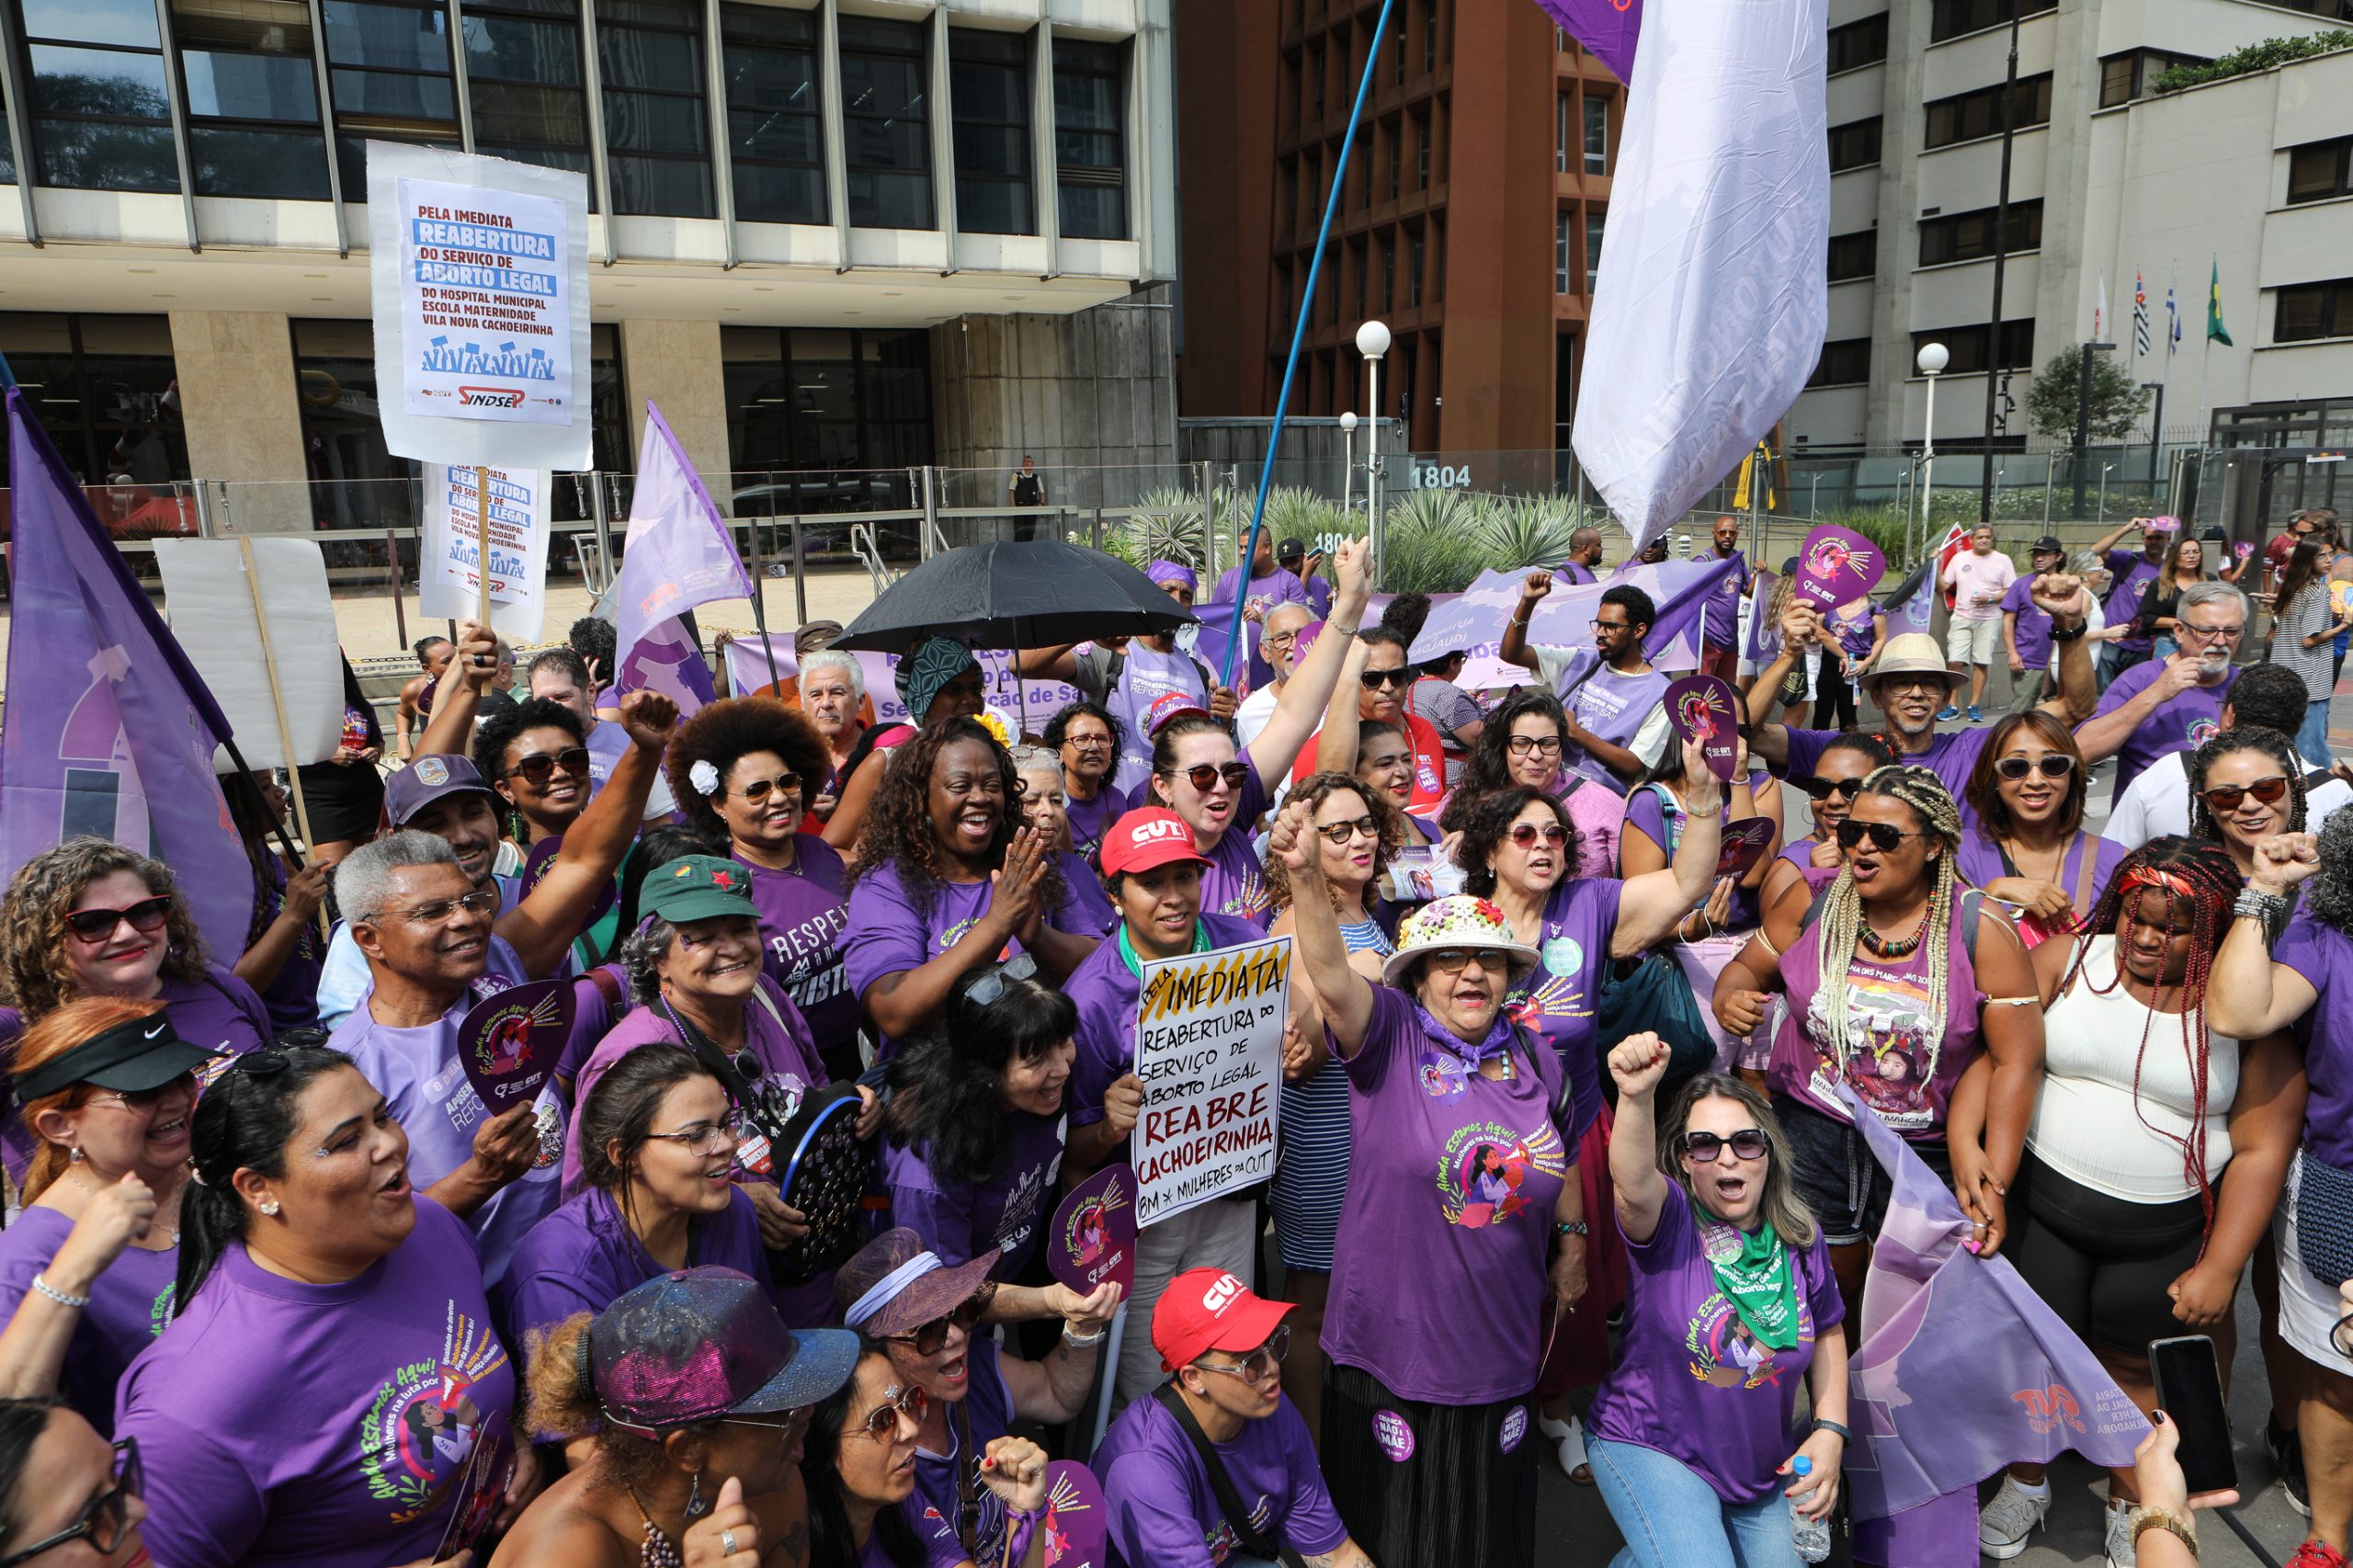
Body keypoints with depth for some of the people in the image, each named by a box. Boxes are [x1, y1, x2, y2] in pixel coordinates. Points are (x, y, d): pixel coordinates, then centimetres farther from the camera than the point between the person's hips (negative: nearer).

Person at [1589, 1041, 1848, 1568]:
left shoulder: (1799, 1233, -4)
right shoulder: (1669, 1219, -18)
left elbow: (1827, 1331, 12)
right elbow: (1633, 1185, -43)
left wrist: (1830, 1431, 0)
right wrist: (1637, 1097, -61)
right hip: (1653, 1448, -5)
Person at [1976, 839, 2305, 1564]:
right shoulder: (2068, 960, -6)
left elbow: (2263, 1149, -8)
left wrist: (2220, 1269, -9)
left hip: (2168, 1232, -1)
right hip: (2042, 1205, 1)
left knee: (2134, 1368, 16)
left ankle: (2130, 1507, 43)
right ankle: (2024, 1484, 41)